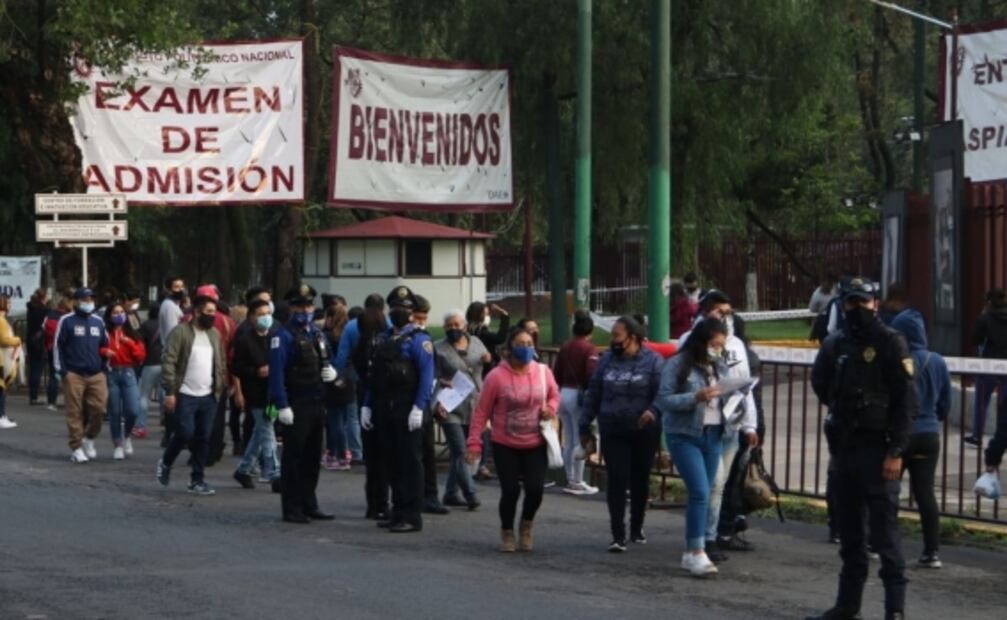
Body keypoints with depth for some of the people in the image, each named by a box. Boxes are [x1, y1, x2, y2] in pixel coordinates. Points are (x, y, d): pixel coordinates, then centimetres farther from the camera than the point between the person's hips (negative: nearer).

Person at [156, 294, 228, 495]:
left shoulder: (215, 334, 12)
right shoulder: (180, 332, -7)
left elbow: (221, 363, 18)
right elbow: (169, 362, -10)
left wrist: (221, 388, 10)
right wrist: (169, 392, -15)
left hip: (208, 396, 5)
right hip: (185, 395, -5)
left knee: (204, 438, 4)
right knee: (185, 433, -9)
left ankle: (197, 480, 12)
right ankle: (165, 463, 18)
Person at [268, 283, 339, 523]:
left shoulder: (318, 334, 15)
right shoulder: (284, 336, -10)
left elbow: (330, 361, 24)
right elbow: (276, 371, -16)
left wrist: (332, 371, -1)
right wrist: (282, 405, -22)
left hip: (317, 405, 8)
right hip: (296, 406, -8)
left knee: (312, 458, 14)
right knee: (293, 458, -2)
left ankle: (309, 505, 23)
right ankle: (292, 509, 2)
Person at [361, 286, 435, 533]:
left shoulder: (418, 339, -6)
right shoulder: (385, 339, 18)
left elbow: (427, 376, -14)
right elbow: (374, 375, 20)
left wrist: (418, 408, -21)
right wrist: (367, 405, 13)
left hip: (407, 411, -8)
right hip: (385, 410, 8)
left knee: (410, 463, -4)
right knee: (392, 462, 11)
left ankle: (412, 516, -2)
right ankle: (398, 511, 18)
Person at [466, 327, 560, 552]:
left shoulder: (543, 372, -3)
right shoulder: (497, 376, -13)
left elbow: (554, 395, 16)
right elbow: (481, 412, -9)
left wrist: (550, 409, -7)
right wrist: (474, 444, -12)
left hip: (535, 445, 2)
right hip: (505, 446, -2)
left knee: (536, 489, -6)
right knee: (510, 491, -3)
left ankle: (526, 528, 25)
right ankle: (507, 533, 23)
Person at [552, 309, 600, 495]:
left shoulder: (565, 347, 8)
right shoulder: (589, 349, -11)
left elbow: (556, 373, 9)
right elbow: (591, 375, -18)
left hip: (563, 394, 6)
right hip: (579, 395, -6)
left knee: (568, 441, 14)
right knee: (579, 441, 1)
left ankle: (570, 480, 20)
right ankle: (577, 482, 4)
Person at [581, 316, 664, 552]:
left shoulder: (652, 360, -4)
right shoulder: (607, 361, 7)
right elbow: (593, 394, 11)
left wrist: (653, 410, -32)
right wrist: (585, 425, 11)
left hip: (644, 432, -1)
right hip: (613, 432, 1)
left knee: (640, 479, 13)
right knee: (616, 480, -8)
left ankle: (637, 527, 31)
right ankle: (618, 535, -8)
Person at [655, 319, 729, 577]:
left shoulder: (720, 366, 12)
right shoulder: (677, 365, -7)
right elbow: (664, 400, -12)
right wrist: (696, 397, -23)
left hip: (714, 435, 6)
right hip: (684, 435, -6)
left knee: (704, 494, 7)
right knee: (700, 492, -16)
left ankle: (690, 553, 15)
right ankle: (697, 553, -14)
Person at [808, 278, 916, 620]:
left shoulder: (890, 343, -7)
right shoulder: (835, 344, 10)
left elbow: (906, 400, -12)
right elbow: (820, 384, 28)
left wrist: (895, 452, -17)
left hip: (877, 448, -7)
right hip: (844, 446, 7)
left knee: (884, 529, -10)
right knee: (849, 531, 13)